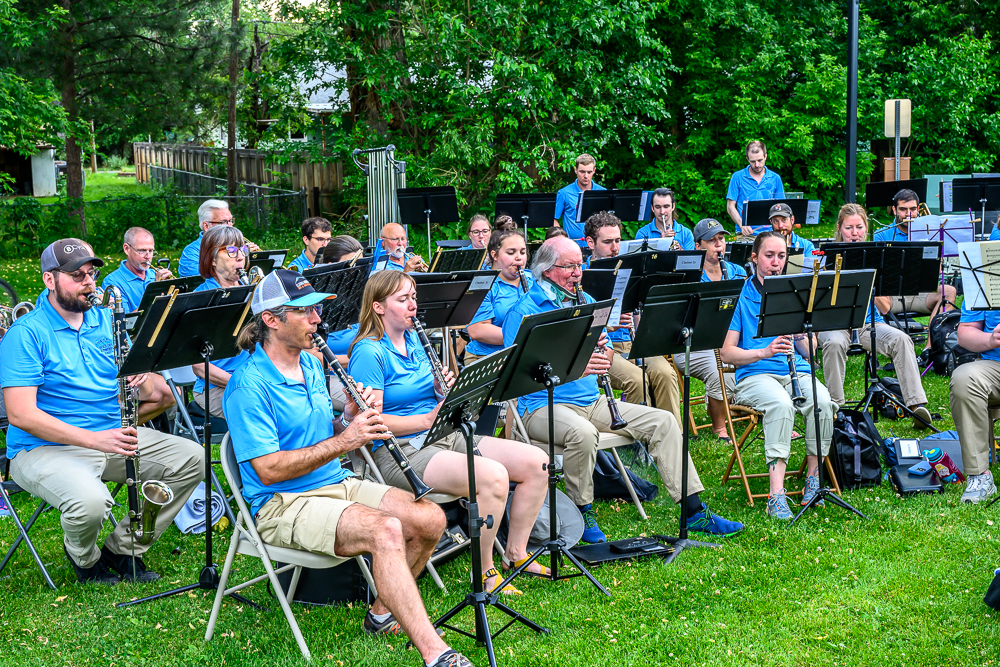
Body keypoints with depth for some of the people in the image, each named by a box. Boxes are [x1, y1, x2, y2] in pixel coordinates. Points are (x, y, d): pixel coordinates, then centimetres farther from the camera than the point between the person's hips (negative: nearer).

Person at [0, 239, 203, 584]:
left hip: (114, 435, 7)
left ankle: (123, 548, 4)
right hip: (45, 448, -7)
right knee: (90, 501, -35)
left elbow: (145, 390, 13)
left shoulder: (106, 321, 11)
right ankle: (84, 557, 3)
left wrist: (139, 381, -14)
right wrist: (93, 439, -29)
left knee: (191, 459, -8)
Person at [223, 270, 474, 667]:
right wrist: (343, 441, -21)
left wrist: (350, 419, -5)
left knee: (431, 519, -8)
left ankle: (383, 613, 12)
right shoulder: (249, 386, -15)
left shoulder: (312, 365, 12)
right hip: (283, 504, -8)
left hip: (337, 484, 8)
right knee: (385, 531, -32)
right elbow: (268, 470, -20)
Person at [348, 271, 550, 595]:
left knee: (536, 462, -5)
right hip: (399, 451, -9)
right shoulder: (369, 353, -11)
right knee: (493, 476, -32)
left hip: (444, 437, 9)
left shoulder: (414, 340, 15)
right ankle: (484, 573, -15)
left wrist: (444, 390, 0)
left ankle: (516, 553, 7)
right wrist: (428, 419, -19)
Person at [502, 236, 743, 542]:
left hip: (591, 400, 7)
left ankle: (694, 511, -2)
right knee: (583, 433, -39)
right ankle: (582, 512, -15)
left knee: (662, 421, -5)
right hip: (543, 405, -7)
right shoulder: (523, 311, -8)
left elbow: (606, 360, 17)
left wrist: (603, 352, -9)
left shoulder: (585, 301, 16)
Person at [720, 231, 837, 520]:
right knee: (780, 404, -37)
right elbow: (727, 352, -1)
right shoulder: (740, 296, 7)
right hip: (755, 375, -3)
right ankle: (777, 494, -38)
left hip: (797, 371, 4)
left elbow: (808, 349, 15)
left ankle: (813, 478, -14)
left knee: (822, 402, -30)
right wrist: (764, 351, -16)